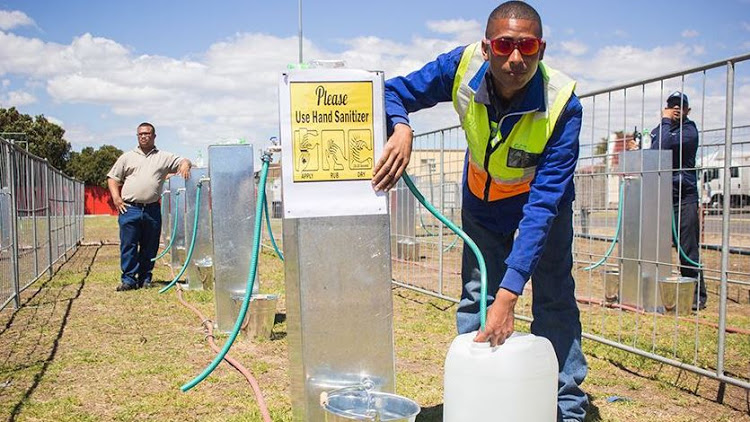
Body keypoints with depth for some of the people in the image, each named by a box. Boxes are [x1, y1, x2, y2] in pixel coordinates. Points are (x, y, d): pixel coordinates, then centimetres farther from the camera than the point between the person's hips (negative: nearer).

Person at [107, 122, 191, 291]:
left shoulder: (164, 157, 12)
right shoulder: (127, 157, 13)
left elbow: (185, 161, 11)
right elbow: (112, 178, 13)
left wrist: (185, 165, -15)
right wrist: (116, 198, -1)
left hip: (153, 210, 1)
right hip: (130, 208, -1)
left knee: (150, 247, 6)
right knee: (128, 245, -3)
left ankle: (145, 278, 17)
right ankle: (128, 279, 3)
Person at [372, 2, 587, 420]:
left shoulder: (563, 105, -36)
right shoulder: (463, 65, -28)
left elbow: (544, 203, -39)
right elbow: (395, 91, -14)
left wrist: (509, 291, -46)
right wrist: (401, 128, -40)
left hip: (542, 201, -2)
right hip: (482, 199, 2)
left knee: (555, 300, -3)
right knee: (475, 298, 1)